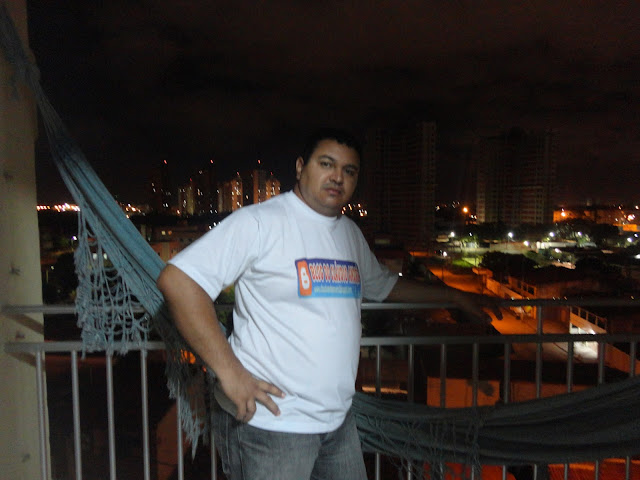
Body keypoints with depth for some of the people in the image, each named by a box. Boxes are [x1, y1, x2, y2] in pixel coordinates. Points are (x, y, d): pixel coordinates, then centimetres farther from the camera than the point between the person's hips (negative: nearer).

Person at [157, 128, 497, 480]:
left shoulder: (351, 234, 10)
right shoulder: (259, 222, -14)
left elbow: (384, 285, 25)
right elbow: (178, 280, -19)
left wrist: (453, 296, 29)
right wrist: (229, 372, -22)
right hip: (270, 421, -6)